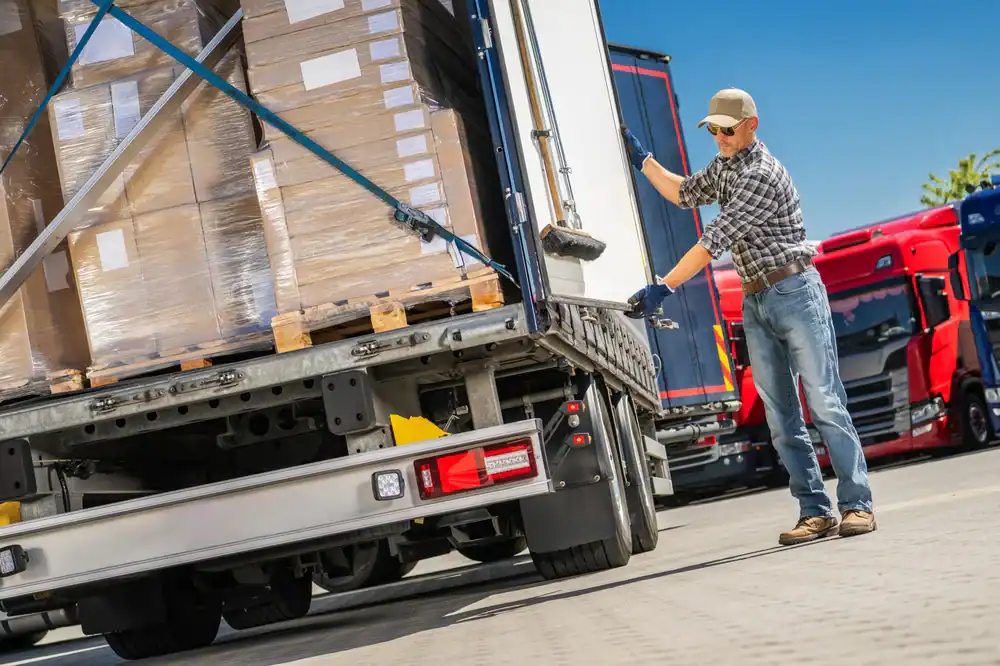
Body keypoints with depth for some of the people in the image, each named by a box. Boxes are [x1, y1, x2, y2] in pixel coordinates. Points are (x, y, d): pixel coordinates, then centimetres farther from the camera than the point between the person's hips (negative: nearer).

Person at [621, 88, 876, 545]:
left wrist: (663, 288, -23)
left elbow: (715, 240, -21)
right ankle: (815, 513, 4)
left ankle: (856, 506, -6)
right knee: (781, 418, 3)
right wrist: (641, 159, 21)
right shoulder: (724, 167, 14)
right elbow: (683, 194, 31)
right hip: (755, 303, 8)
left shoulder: (763, 175, -16)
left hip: (794, 293, -8)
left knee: (824, 404, -8)